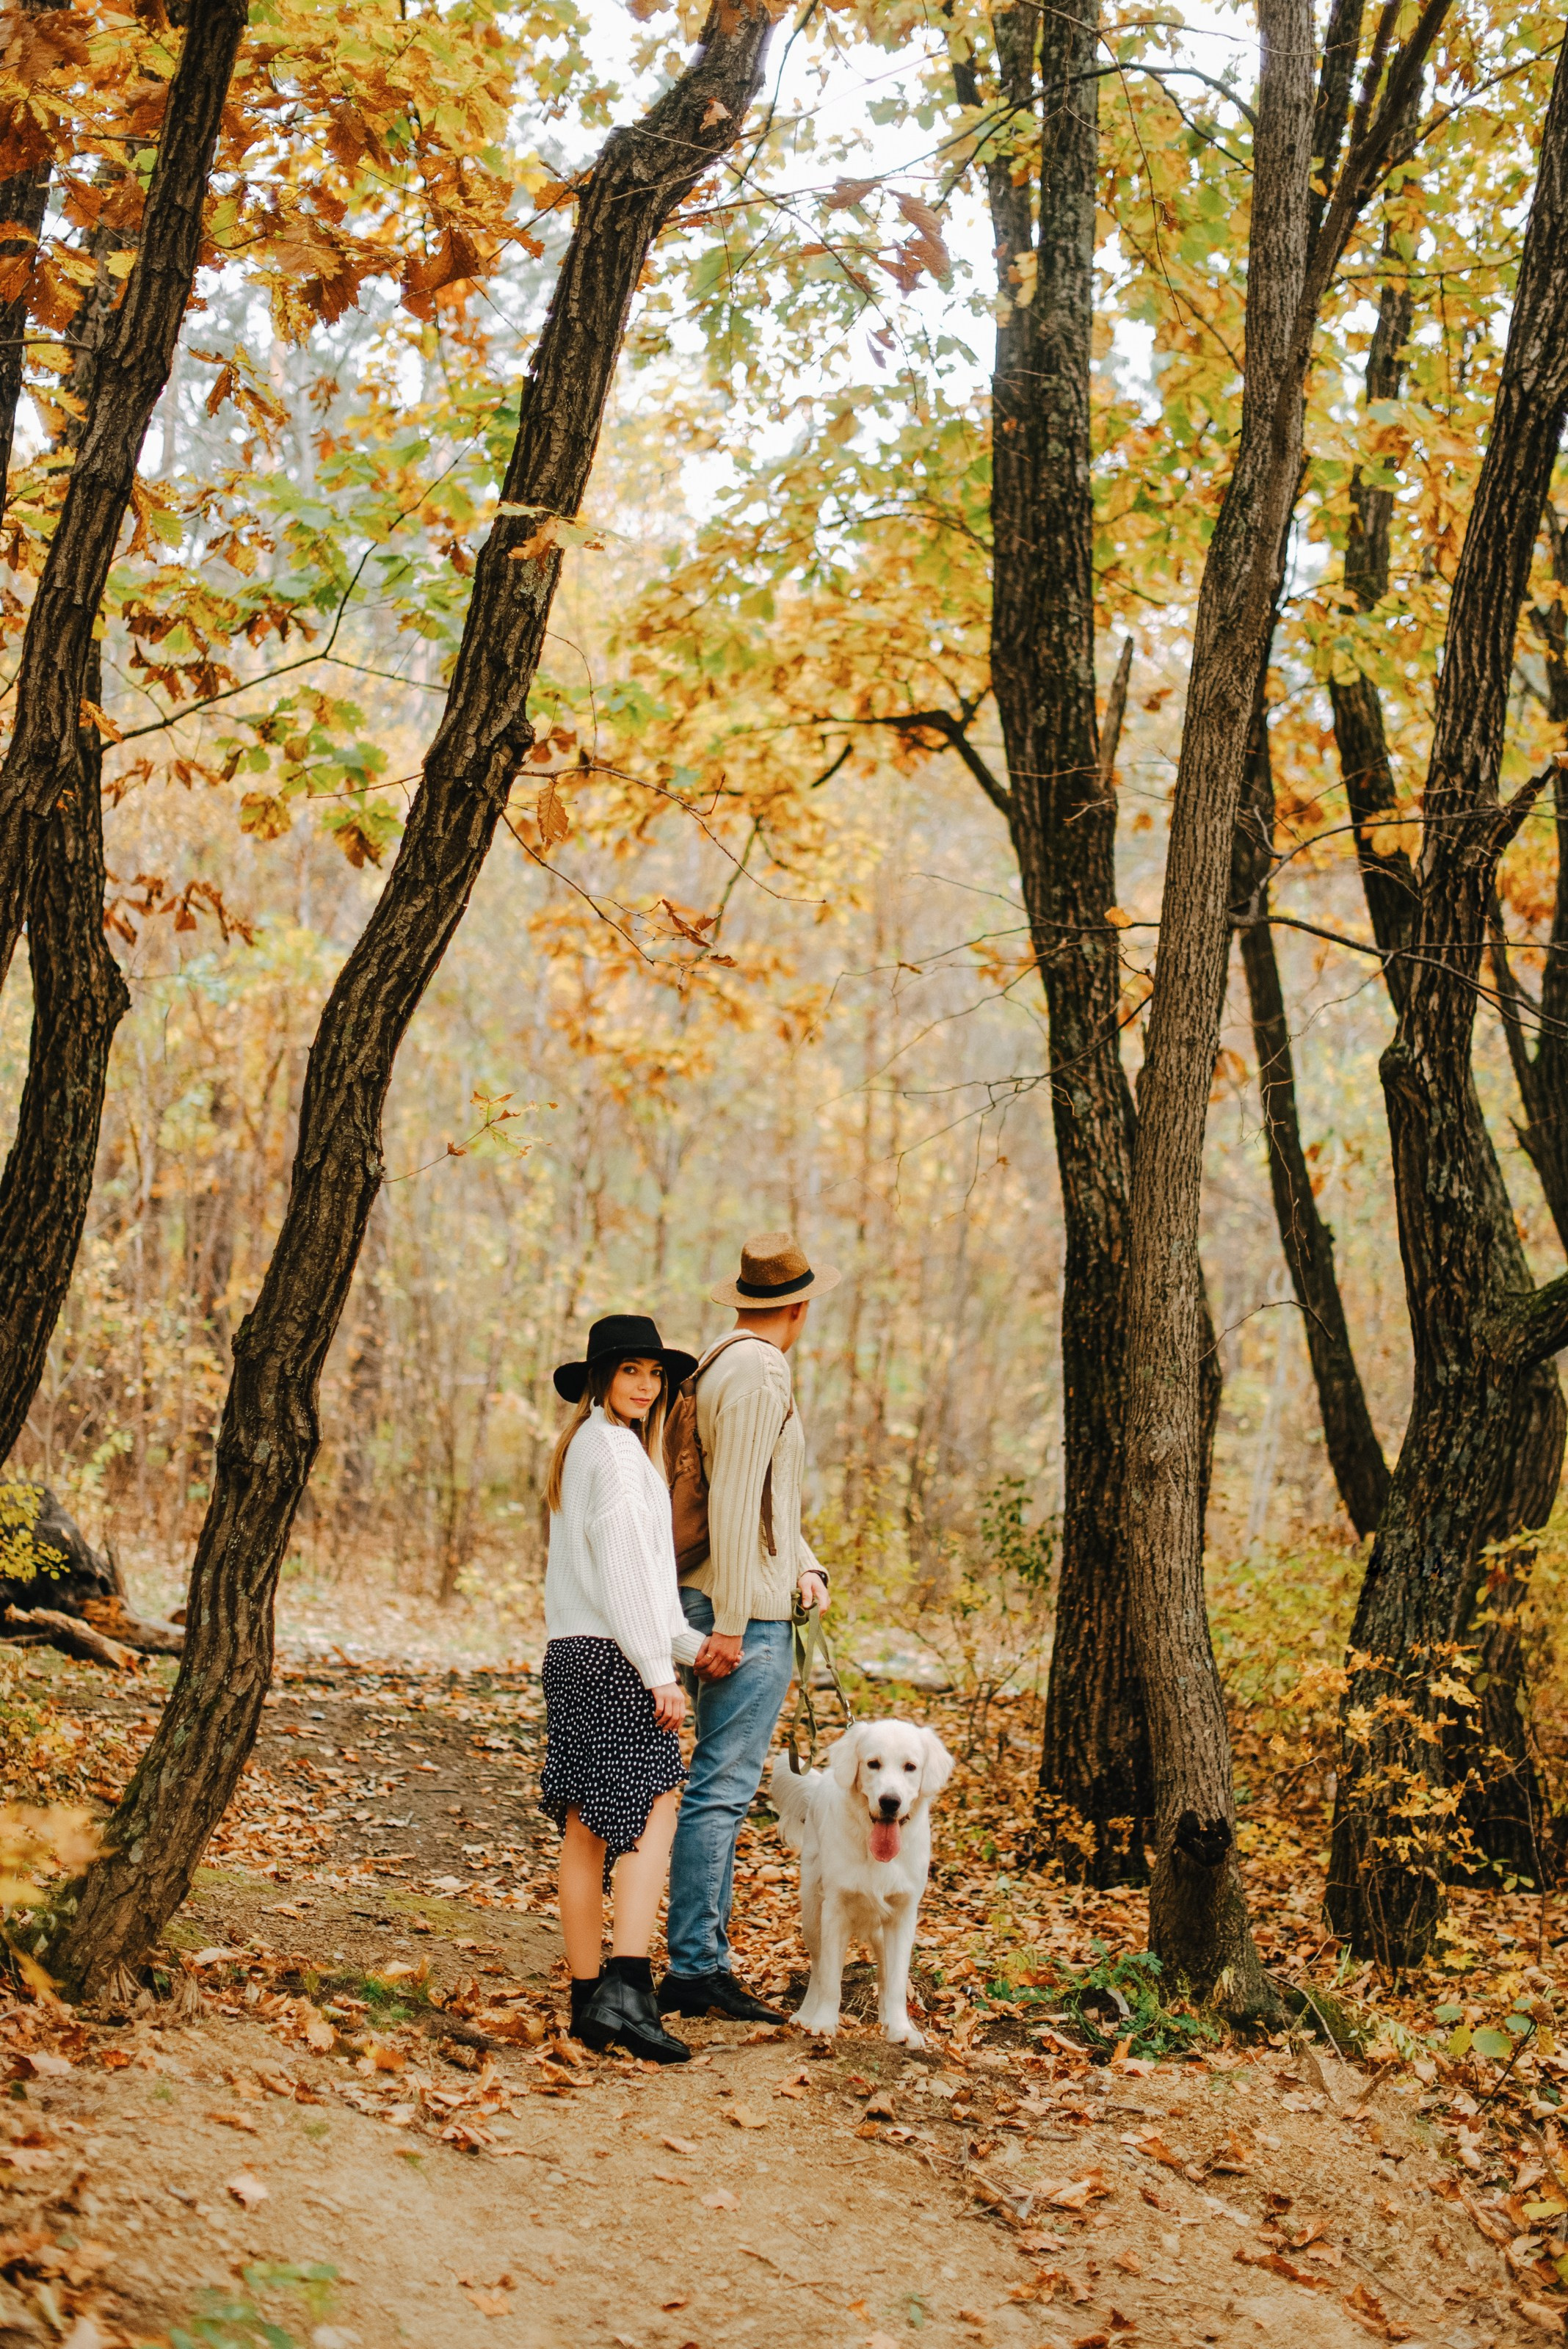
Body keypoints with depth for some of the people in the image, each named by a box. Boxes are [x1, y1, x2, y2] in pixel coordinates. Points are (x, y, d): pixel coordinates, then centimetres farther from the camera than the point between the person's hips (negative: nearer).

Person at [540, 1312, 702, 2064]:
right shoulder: (612, 1448, -10)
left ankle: (588, 1999, 12)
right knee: (652, 1813, -10)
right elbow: (622, 1570, -16)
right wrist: (660, 1670, -15)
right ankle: (626, 1990, -19)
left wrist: (687, 1641, 19)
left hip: (572, 1657, 9)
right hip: (613, 1658, -9)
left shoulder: (582, 1446, 20)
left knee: (585, 1827, 9)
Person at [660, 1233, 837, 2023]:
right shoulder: (758, 1373, -13)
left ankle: (707, 1964, 18)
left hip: (732, 1609, 10)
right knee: (721, 1788, -9)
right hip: (746, 1611, -10)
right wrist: (729, 1623, -21)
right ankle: (692, 1968, -7)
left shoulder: (716, 1366, 18)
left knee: (722, 1787, 13)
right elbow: (733, 1503, -20)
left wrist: (805, 1567, 13)